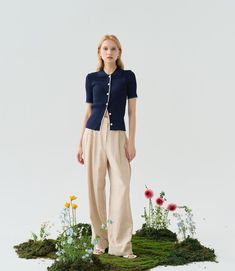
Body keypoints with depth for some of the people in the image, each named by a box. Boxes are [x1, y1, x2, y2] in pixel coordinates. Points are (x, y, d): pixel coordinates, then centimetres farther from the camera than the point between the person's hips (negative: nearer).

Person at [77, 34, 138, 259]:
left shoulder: (128, 76, 4)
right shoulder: (92, 78, 8)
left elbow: (132, 112, 3)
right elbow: (88, 112, 11)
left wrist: (131, 142, -4)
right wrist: (80, 143, 8)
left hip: (117, 136, -1)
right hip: (93, 134, 2)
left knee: (121, 187, -7)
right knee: (95, 187, 3)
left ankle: (121, 243, 0)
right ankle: (100, 238, 15)